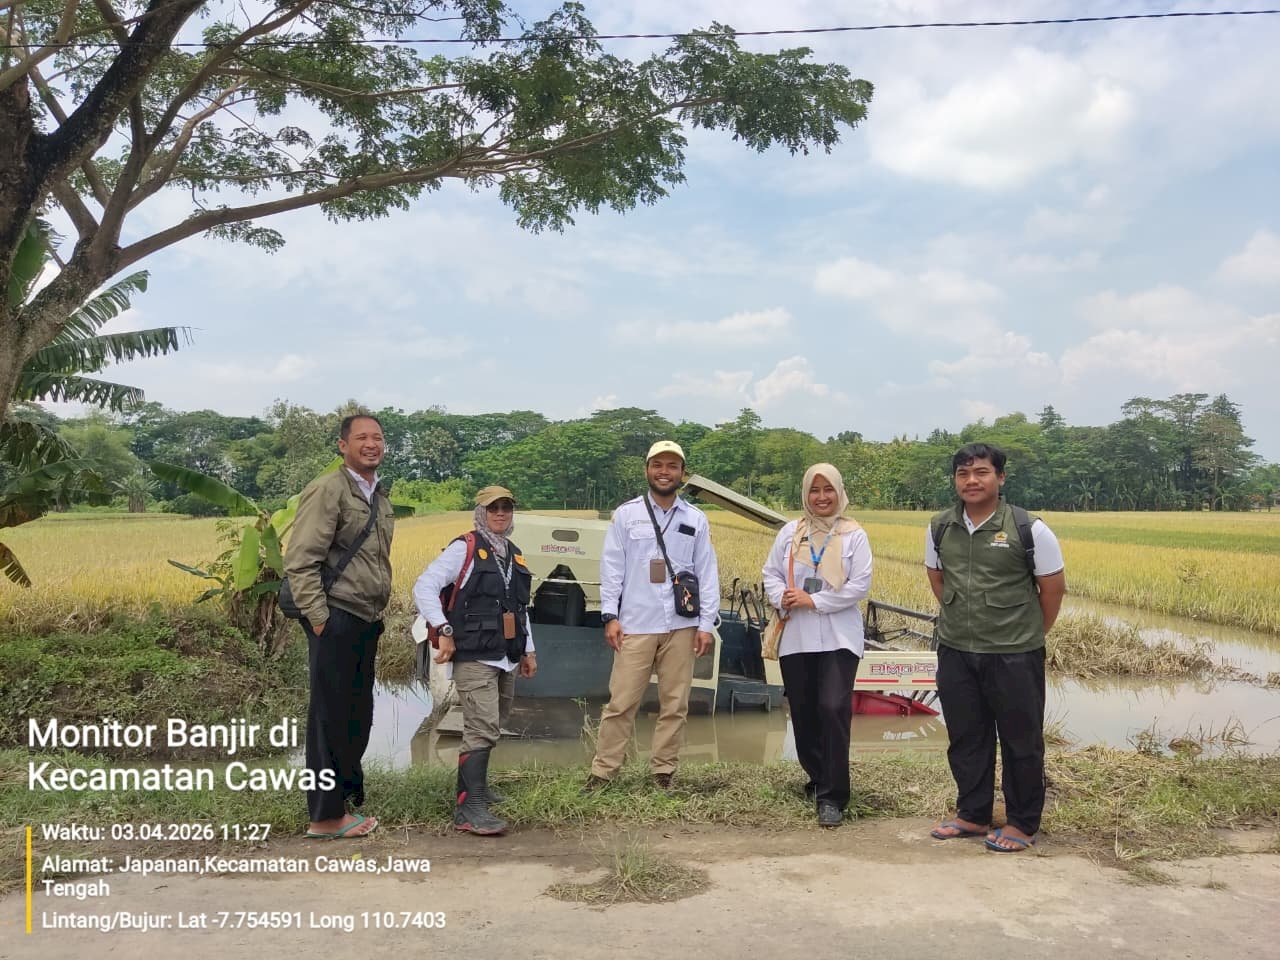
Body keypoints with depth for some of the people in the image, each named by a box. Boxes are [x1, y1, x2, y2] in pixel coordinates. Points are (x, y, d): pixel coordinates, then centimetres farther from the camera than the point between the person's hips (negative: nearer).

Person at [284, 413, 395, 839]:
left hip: (367, 621, 8)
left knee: (358, 716, 14)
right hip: (337, 621, -8)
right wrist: (318, 620, -16)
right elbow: (300, 563, -15)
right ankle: (326, 816, 10)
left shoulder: (379, 496, 16)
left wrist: (379, 612, 15)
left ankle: (348, 796, 27)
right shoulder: (328, 490, -10)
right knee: (330, 717, 0)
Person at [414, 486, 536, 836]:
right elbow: (424, 587, -13)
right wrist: (444, 631, -19)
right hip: (474, 658, -8)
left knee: (492, 728, 16)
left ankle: (474, 784, 34)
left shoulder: (514, 555, 18)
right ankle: (470, 808, -12)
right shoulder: (464, 549, -5)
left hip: (507, 659, 8)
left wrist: (528, 650, 24)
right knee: (483, 729, -15)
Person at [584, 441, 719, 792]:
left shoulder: (696, 519, 9)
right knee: (621, 702, -1)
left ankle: (663, 771, 18)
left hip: (681, 626, 2)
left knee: (674, 703, 7)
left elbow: (706, 573, 7)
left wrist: (706, 623, 2)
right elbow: (612, 567, 3)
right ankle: (602, 771, 9)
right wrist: (610, 615, -4)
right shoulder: (626, 514, 4)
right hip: (636, 625, -2)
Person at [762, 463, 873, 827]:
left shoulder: (854, 535, -1)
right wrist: (781, 598, -11)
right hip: (795, 638, 4)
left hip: (838, 639, -3)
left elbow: (860, 585, -7)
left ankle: (832, 795, -6)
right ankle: (817, 779, 30)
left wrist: (813, 600, -13)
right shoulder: (790, 532, 9)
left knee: (834, 708, -15)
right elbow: (771, 573, 10)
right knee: (802, 712, 10)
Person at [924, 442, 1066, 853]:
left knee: (1020, 739, 8)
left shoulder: (1029, 529, -11)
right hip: (955, 651, 4)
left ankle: (1023, 823, 24)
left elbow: (1053, 587, -1)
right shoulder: (940, 528, 1)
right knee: (965, 737, 15)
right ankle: (972, 814, 31)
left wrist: (1030, 634, 6)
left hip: (1014, 655, -4)